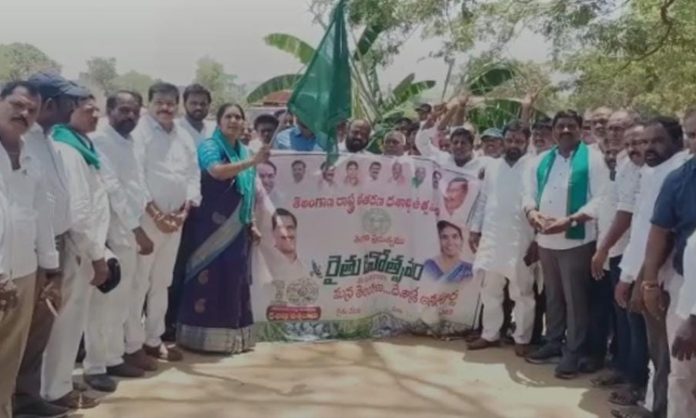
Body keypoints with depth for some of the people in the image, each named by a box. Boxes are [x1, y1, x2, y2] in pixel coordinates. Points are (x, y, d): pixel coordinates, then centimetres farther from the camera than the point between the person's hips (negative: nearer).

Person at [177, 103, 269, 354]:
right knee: (210, 277, -7)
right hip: (213, 225, -7)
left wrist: (252, 224, 14)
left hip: (238, 227, 7)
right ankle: (205, 336, -1)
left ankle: (232, 335, 16)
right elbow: (218, 171, -27)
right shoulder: (209, 146, -4)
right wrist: (252, 162, -35)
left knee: (235, 278, 8)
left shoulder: (243, 151, 16)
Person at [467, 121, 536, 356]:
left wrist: (537, 240, -12)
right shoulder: (493, 167, 10)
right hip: (491, 238, 5)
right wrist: (475, 229, 9)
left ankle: (522, 339, 17)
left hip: (520, 241, -5)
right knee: (490, 290, 13)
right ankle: (490, 334, 26)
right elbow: (483, 200, 14)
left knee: (522, 292, 5)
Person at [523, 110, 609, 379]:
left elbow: (600, 199, -12)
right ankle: (553, 342, 28)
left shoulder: (593, 158, -5)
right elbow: (530, 193, 11)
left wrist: (569, 220, -22)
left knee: (575, 297, 1)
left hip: (576, 240, -5)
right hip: (545, 239, 5)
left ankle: (573, 351, 10)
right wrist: (532, 212, -11)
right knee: (552, 294, 16)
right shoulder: (542, 160, 13)